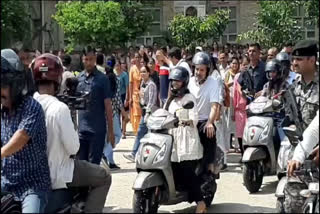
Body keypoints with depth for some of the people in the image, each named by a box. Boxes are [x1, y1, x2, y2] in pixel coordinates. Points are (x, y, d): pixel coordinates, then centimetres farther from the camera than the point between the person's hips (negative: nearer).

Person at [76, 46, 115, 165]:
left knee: (93, 164, 2)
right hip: (81, 129, 4)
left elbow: (108, 106, -4)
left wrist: (111, 130, -6)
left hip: (97, 130, -4)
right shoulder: (78, 78, 8)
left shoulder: (102, 79, -3)